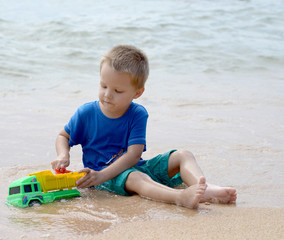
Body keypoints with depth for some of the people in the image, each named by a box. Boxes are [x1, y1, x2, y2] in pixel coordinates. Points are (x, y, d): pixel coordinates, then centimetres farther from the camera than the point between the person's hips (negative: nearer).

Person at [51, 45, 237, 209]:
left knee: (183, 156, -12)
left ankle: (207, 189, -42)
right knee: (135, 178, -38)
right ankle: (181, 197, -65)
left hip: (135, 167, 4)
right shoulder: (86, 113, -4)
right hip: (101, 173, -4)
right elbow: (63, 137, 13)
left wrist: (102, 175, -27)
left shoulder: (138, 114, -5)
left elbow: (134, 155, -15)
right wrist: (63, 156, -13)